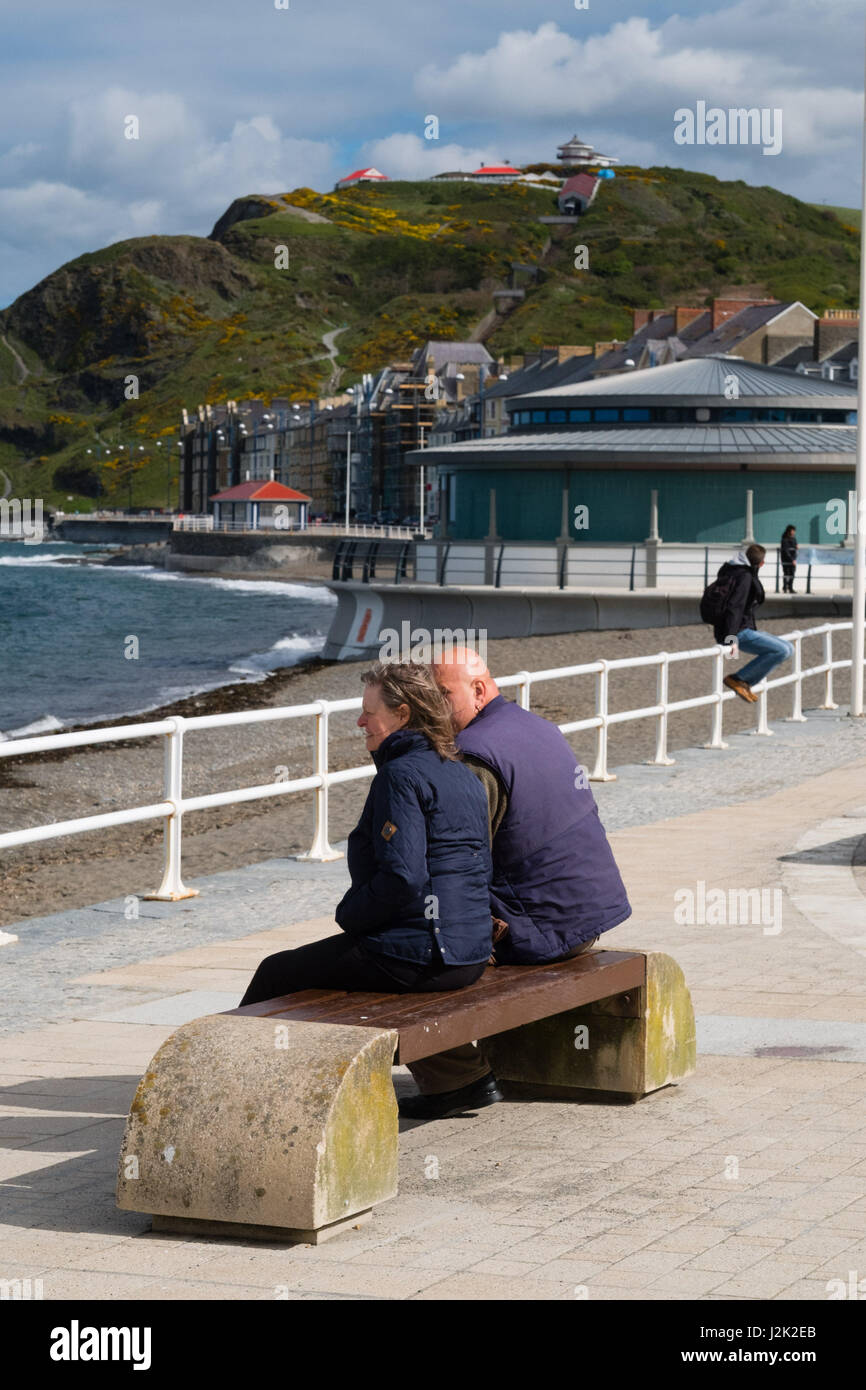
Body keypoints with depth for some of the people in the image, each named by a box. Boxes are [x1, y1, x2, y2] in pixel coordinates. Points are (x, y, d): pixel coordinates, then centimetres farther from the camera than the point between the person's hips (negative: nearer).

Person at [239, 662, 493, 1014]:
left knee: (275, 973, 9)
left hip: (413, 958, -9)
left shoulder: (401, 776, -16)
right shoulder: (465, 775, 11)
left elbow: (401, 877, -26)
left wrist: (348, 915, -8)